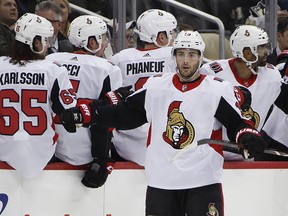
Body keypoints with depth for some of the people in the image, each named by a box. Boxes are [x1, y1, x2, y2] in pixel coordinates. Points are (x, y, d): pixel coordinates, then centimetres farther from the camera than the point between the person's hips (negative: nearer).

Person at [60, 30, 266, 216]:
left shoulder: (218, 89, -1)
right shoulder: (155, 87, 8)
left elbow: (236, 122, -6)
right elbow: (122, 114, 12)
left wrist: (248, 137, -27)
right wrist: (85, 114, 3)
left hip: (203, 183, -3)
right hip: (160, 182, 3)